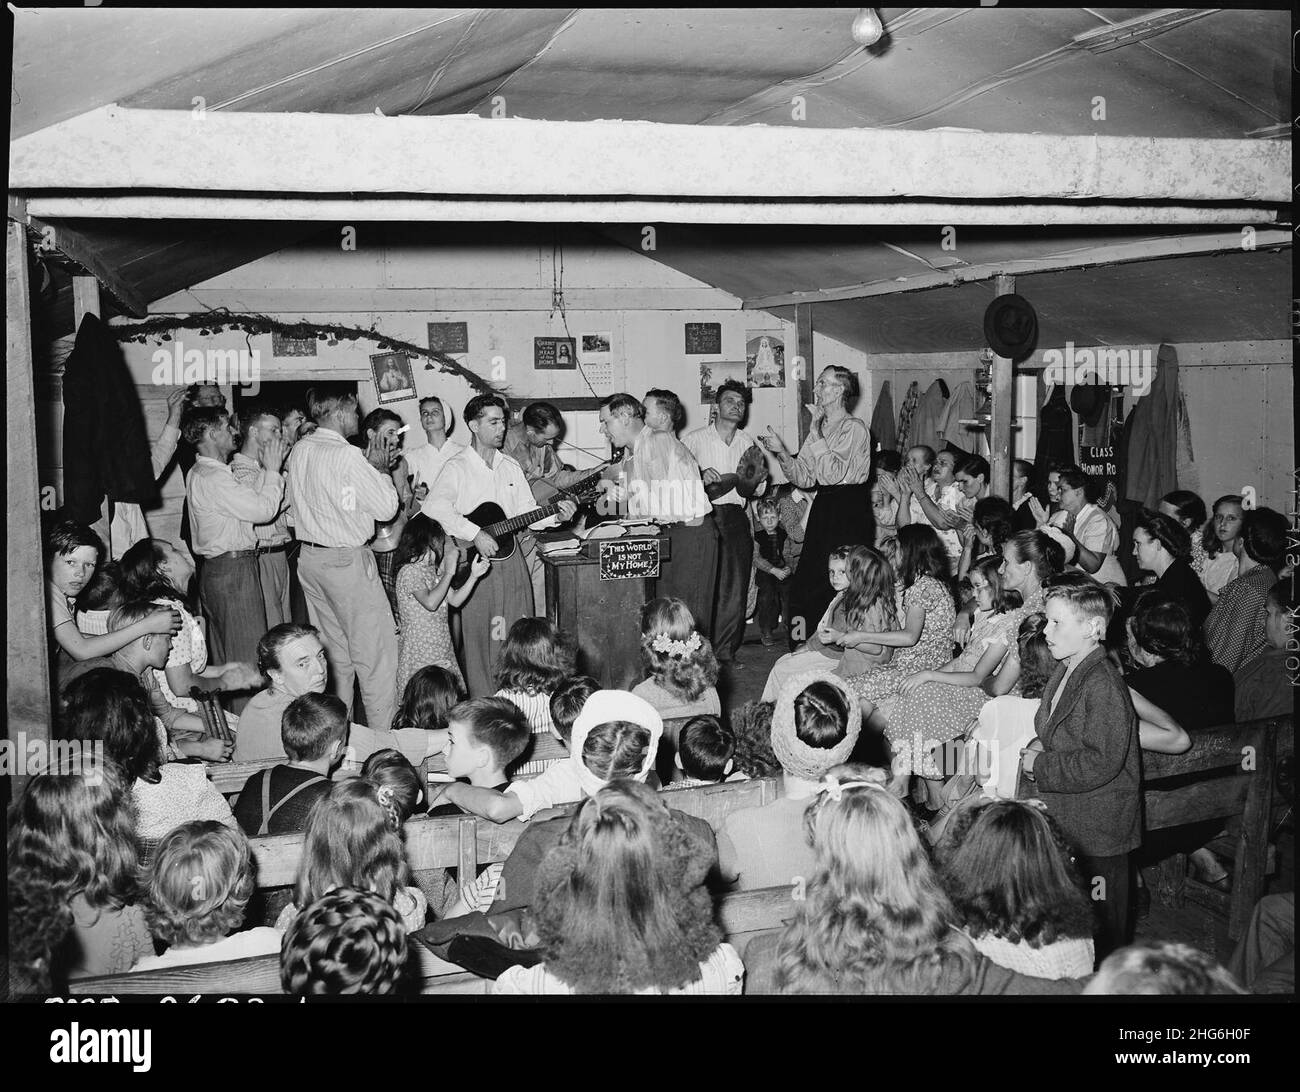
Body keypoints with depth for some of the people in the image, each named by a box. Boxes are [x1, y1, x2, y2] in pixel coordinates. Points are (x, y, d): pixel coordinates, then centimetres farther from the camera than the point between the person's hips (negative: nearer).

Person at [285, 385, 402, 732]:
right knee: (376, 651, 0)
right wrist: (380, 469, 3)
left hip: (310, 557, 8)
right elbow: (387, 507, -14)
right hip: (346, 560, -8)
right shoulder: (346, 456, -18)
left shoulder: (300, 450, 5)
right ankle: (383, 735, 4)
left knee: (333, 651, 16)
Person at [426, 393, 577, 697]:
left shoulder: (511, 467, 14)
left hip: (510, 556, 6)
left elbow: (526, 513, 14)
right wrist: (475, 534, -27)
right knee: (478, 636, -3)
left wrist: (555, 515, -5)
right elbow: (434, 507, -22)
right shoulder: (457, 467, -6)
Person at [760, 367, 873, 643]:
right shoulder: (820, 427, 15)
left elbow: (833, 473, -20)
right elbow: (804, 478, 10)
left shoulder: (855, 428, -8)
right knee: (806, 581, 4)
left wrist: (816, 434, -16)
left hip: (850, 511, -7)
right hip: (823, 508, 8)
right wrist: (781, 452, -5)